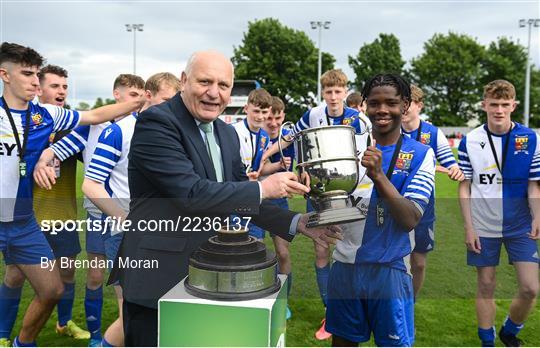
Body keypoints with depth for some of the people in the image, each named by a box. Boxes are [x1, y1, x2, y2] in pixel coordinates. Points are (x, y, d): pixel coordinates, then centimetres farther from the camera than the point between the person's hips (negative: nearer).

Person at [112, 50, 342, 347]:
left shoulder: (227, 134, 9)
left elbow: (240, 198, 12)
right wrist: (263, 188, -18)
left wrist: (297, 223, 3)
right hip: (158, 274, -7)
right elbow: (192, 192, -25)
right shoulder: (155, 122, -15)